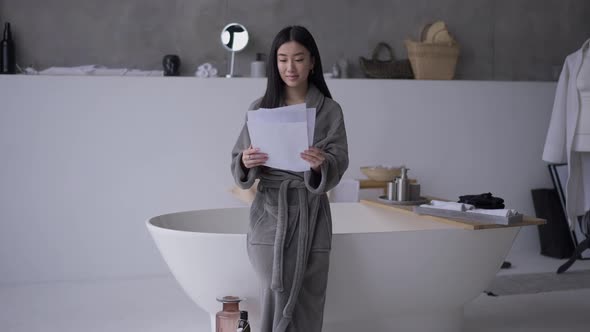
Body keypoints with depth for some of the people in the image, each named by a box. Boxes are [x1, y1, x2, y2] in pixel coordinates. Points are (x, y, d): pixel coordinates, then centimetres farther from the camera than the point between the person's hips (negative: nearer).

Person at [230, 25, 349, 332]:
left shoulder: (330, 111, 2)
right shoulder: (261, 108, 6)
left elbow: (338, 166, -4)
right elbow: (239, 161, 6)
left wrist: (321, 165, -26)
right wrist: (246, 162, -17)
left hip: (311, 214, 0)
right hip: (270, 212, 0)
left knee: (307, 304, 1)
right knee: (278, 300, -6)